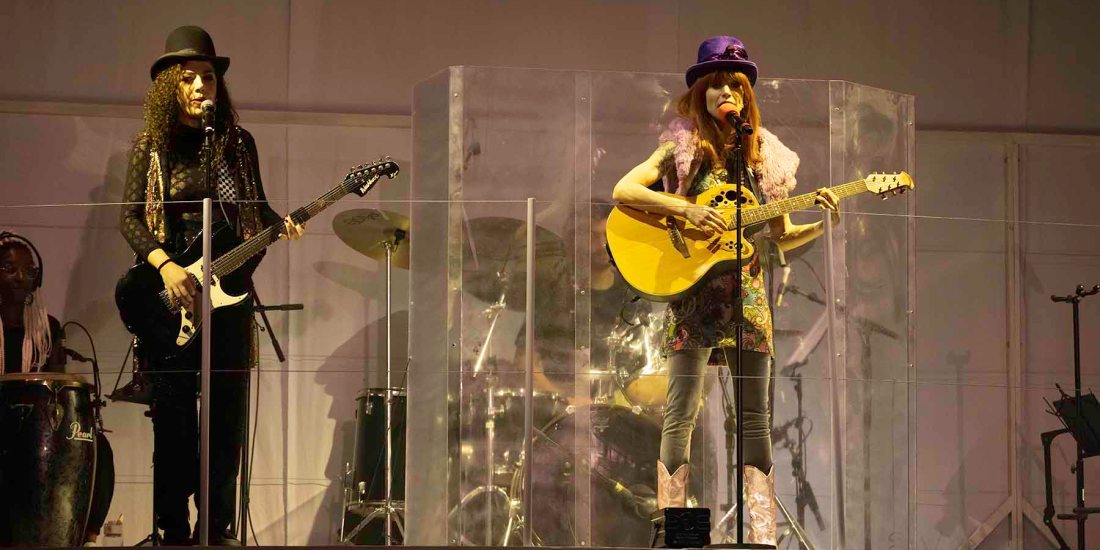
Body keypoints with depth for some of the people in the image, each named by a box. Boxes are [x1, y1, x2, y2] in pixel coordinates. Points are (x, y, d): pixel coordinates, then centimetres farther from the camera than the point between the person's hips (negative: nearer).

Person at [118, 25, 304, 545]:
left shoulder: (237, 142, 8)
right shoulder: (151, 144, 3)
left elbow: (256, 207, 13)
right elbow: (129, 217, -2)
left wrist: (282, 225, -9)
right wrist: (164, 264, -17)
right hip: (170, 293, -2)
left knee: (228, 411, 1)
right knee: (173, 414, -1)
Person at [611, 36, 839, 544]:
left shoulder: (761, 156, 13)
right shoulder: (683, 148, 3)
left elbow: (780, 237, 15)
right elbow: (622, 191, -9)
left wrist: (821, 223, -3)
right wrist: (687, 211, -18)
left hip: (747, 293, 4)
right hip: (692, 289, -4)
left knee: (756, 416, 0)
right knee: (681, 414, -7)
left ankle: (763, 536, 0)